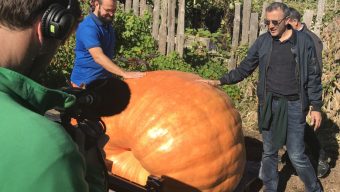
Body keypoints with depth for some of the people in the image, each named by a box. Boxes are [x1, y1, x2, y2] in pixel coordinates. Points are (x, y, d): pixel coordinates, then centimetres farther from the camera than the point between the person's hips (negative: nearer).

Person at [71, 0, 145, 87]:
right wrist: (124, 74, -40)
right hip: (86, 81, -7)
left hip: (105, 79, 7)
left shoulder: (108, 24, 6)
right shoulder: (88, 27, -22)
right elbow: (98, 57, -34)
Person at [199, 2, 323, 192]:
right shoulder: (263, 41, 1)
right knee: (269, 152, 12)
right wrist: (220, 81, -3)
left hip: (294, 105, -3)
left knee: (297, 155, 0)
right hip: (269, 105, 3)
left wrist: (316, 107, -3)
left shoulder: (304, 41, -4)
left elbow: (313, 76, -1)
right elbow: (244, 69, 7)